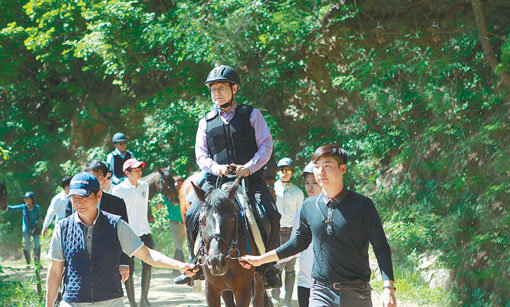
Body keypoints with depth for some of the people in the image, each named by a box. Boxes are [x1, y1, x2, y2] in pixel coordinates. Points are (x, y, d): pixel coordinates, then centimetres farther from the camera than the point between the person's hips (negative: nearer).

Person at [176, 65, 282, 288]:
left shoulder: (251, 115, 7)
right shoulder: (206, 122, 14)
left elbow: (266, 146, 1)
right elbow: (201, 155, 11)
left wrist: (249, 167, -16)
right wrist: (217, 168, -11)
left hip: (250, 178, -2)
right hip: (217, 180, 2)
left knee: (271, 216, -24)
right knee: (192, 216, -16)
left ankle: (267, 266, -8)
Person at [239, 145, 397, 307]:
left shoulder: (362, 205, -4)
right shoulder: (309, 206, 7)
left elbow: (381, 248, -4)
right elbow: (300, 242, 22)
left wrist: (388, 288, -16)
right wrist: (260, 259, 24)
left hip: (357, 294, -2)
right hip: (321, 293, 2)